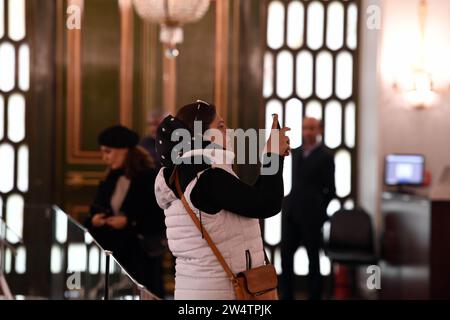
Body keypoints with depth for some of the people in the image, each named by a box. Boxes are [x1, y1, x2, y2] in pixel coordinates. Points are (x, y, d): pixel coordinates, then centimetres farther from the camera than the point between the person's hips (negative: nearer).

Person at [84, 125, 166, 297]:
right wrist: (94, 218, -5)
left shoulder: (150, 178, -10)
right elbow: (97, 208, 17)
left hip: (141, 256, -6)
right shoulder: (111, 178, 11)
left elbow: (161, 220, -13)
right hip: (113, 252, 6)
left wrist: (129, 222, -19)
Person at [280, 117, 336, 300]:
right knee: (286, 254, 5)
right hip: (291, 212, 5)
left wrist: (318, 210, 0)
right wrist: (291, 204, 8)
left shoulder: (325, 156, -5)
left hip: (311, 215, -5)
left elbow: (330, 189, -4)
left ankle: (314, 296, 13)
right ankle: (286, 295, 14)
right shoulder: (296, 152, 13)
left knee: (313, 257, 5)